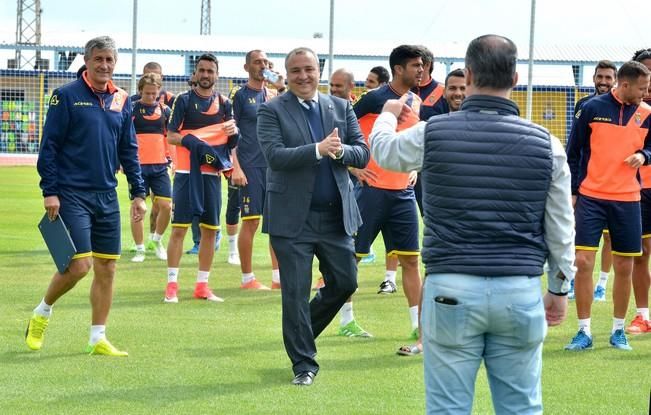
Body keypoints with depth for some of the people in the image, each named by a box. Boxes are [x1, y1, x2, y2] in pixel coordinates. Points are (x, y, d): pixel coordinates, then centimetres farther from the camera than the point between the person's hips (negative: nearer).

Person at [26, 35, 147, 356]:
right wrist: (50, 191, -11)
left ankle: (98, 339, 11)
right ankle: (42, 313, 14)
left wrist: (138, 193, 11)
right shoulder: (66, 96, -5)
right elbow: (49, 146, -6)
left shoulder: (121, 100, 10)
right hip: (72, 194, -5)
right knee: (79, 264, -12)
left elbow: (129, 150, 16)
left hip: (107, 196, 5)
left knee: (107, 268, 4)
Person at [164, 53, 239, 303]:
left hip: (212, 174, 4)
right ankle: (172, 285, -1)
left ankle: (202, 285, 14)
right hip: (187, 172, -4)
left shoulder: (224, 103, 9)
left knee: (210, 230, 6)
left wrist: (233, 131, -12)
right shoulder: (184, 100, -1)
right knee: (179, 227, -5)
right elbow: (170, 136, -4)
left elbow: (231, 142, 10)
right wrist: (189, 141, -21)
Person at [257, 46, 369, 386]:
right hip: (293, 217, -4)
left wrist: (340, 151, -19)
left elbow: (362, 154, 4)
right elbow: (275, 155, -17)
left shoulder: (341, 108, 8)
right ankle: (303, 363, 12)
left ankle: (302, 331, 34)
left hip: (336, 215, 4)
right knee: (296, 293, 0)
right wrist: (318, 149, -28)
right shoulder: (271, 111, -4)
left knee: (345, 282, 9)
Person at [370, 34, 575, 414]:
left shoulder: (432, 133, -3)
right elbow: (561, 228, 5)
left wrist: (389, 115, 42)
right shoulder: (545, 143, -1)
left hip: (452, 291, -1)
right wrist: (560, 287, 19)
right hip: (521, 293, 1)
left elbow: (382, 150, 20)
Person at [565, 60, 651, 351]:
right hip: (591, 197, -3)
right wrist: (572, 191, -2)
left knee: (624, 268, 6)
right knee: (583, 263, -8)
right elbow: (573, 151, 1)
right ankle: (584, 332, 1)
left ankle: (618, 330, 20)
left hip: (627, 200, 3)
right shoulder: (593, 108, -6)